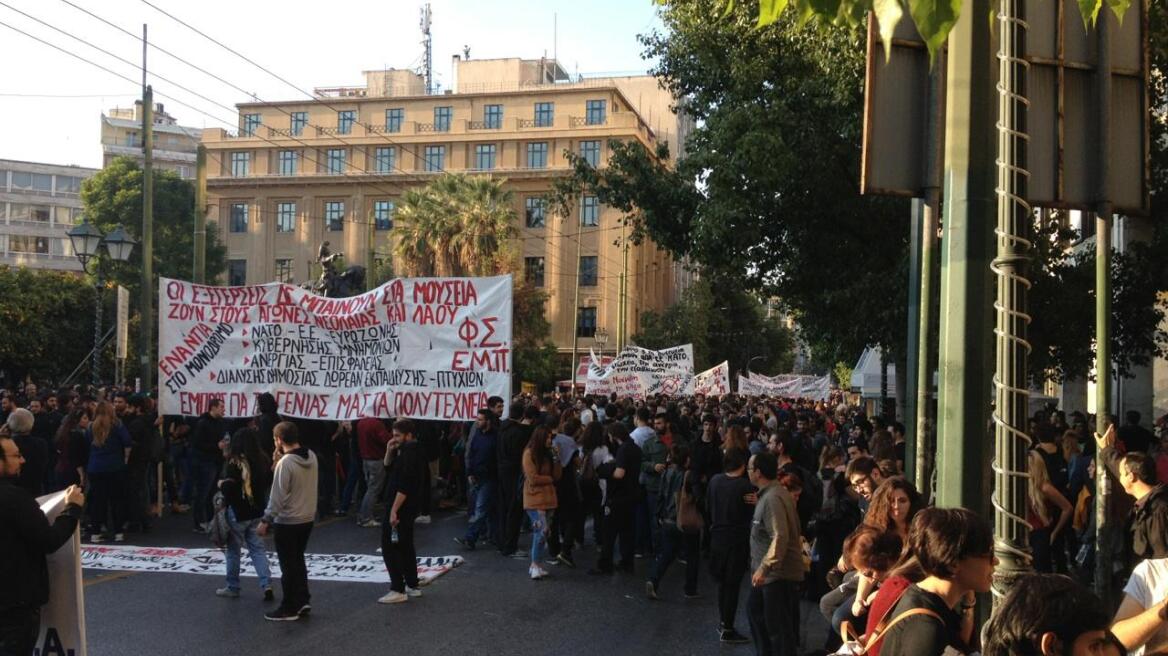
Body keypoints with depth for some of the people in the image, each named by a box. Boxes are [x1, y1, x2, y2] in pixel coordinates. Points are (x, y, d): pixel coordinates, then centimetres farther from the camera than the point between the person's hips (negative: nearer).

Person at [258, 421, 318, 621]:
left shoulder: (285, 463, -21)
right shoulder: (311, 456, 2)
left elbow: (278, 496, -21)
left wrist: (265, 521, -13)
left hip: (288, 521, -8)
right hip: (307, 518, 8)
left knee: (289, 565, 4)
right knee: (298, 560, 21)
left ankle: (289, 609, 13)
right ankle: (302, 601, 25)